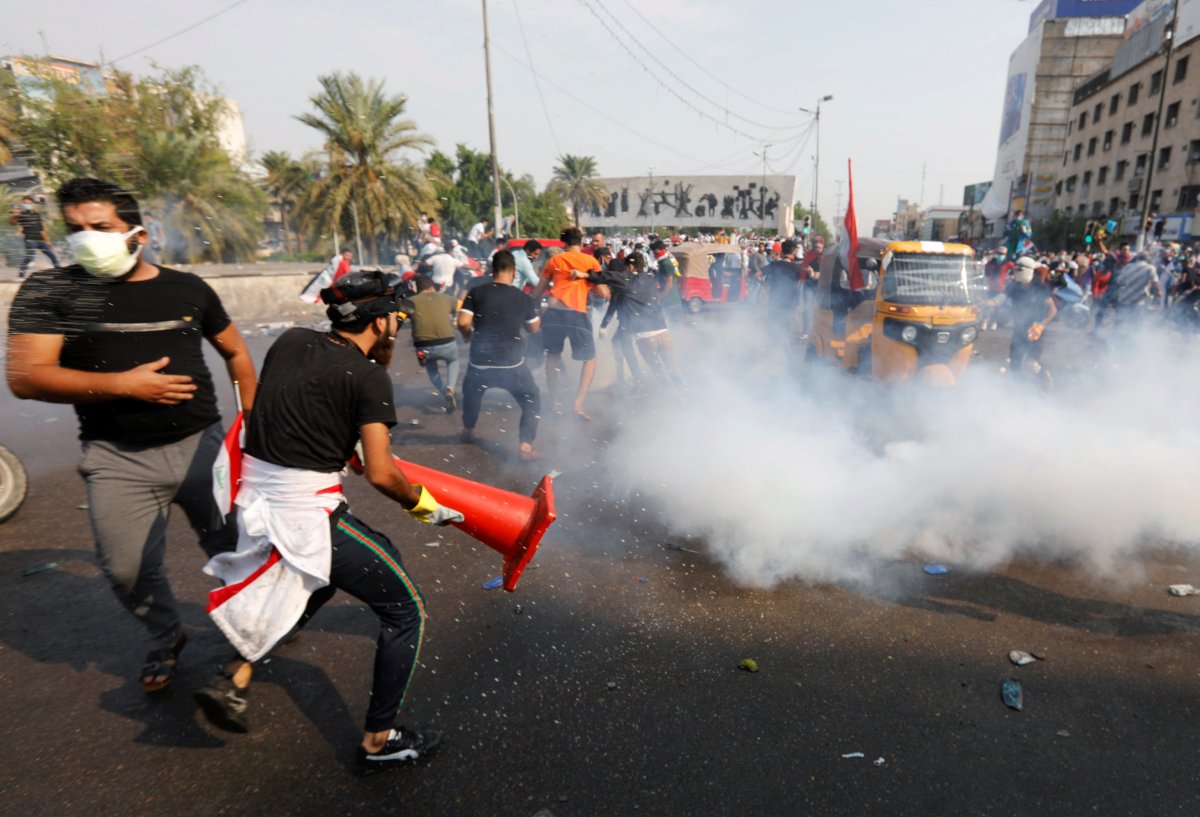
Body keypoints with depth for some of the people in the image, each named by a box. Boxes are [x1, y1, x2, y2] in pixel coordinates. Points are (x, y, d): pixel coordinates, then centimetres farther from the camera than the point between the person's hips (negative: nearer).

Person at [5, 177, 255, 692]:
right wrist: (124, 383, -19)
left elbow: (235, 351, 15)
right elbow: (25, 377, -10)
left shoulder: (187, 288, 3)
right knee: (128, 570, 4)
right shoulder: (51, 290, -3)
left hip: (202, 444, 1)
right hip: (118, 459, -1)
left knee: (232, 546, 10)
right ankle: (164, 639, 34)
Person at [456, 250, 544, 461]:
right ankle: (525, 446, 4)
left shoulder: (476, 292, -2)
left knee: (471, 392, 31)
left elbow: (463, 323, -9)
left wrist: (468, 336, 12)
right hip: (512, 364, -2)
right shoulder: (524, 298, -2)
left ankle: (468, 431, 48)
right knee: (532, 399, 14)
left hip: (480, 362, 2)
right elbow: (534, 329, 9)